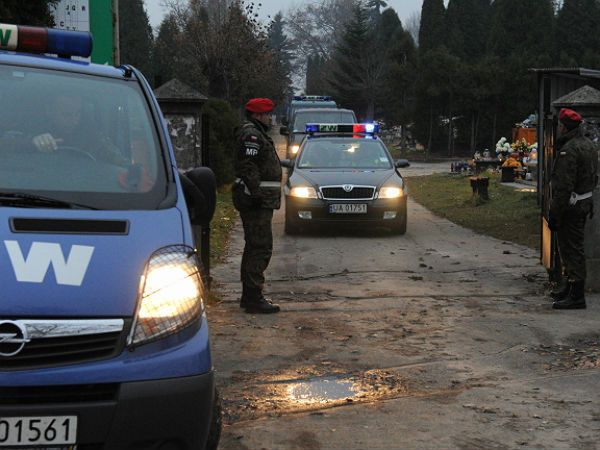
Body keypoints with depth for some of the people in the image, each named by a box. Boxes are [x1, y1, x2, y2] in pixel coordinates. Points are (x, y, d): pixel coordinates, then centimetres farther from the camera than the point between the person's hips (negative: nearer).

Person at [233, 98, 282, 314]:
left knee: (254, 247, 16)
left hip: (259, 201, 12)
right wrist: (257, 193, -26)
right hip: (257, 201, -12)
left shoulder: (257, 134, 21)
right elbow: (248, 167, -23)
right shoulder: (251, 135, -13)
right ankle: (253, 298, -11)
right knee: (261, 248, -12)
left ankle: (249, 296, 24)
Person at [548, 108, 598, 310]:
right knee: (568, 248, 20)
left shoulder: (569, 150, -20)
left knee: (572, 249, -6)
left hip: (571, 205, -10)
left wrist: (554, 214, -19)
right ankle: (567, 287, 31)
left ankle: (576, 296, -4)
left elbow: (564, 186, -23)